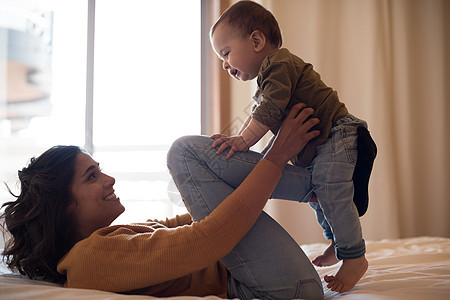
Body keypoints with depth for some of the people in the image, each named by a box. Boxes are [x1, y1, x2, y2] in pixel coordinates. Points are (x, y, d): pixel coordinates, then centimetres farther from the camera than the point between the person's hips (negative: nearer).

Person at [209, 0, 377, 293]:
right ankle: (338, 243, 33)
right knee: (314, 192, 18)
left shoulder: (279, 63, -16)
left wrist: (243, 141, -28)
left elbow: (269, 111, -27)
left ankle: (355, 258, -6)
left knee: (331, 194, -16)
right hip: (314, 147, 11)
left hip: (336, 136, -11)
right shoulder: (269, 76, 19)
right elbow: (258, 113, 22)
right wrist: (237, 140, 12)